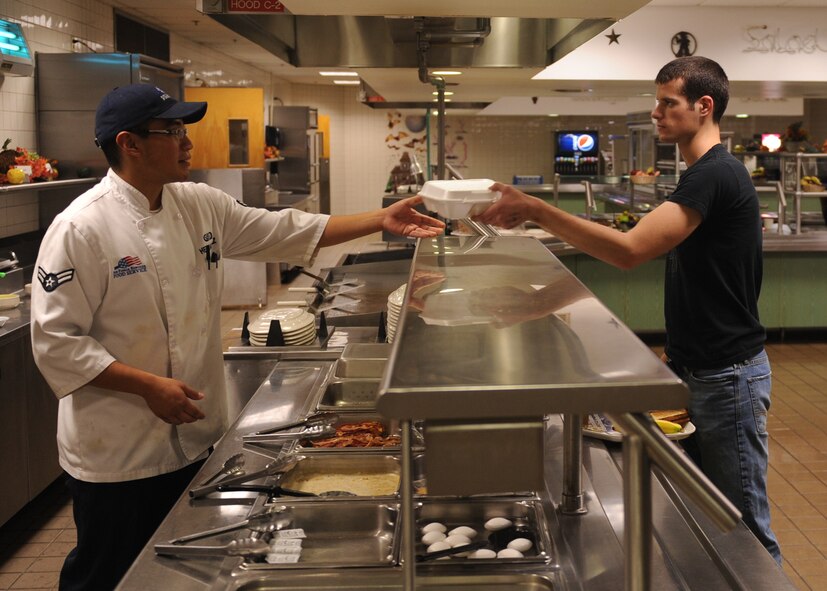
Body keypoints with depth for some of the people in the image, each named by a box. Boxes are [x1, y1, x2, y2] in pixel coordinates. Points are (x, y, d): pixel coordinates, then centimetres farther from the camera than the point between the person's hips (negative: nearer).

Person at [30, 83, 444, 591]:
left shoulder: (201, 206, 3)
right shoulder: (82, 227, -17)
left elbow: (285, 231, 8)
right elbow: (55, 342, -17)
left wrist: (382, 221, 3)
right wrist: (149, 385, -22)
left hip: (194, 437, 7)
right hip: (117, 455, -6)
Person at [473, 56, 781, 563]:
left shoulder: (717, 175, -20)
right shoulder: (704, 174, 13)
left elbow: (629, 249, -31)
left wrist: (537, 211, -30)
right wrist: (679, 347, 13)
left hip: (726, 375, -10)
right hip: (694, 369, 10)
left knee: (745, 529, 2)